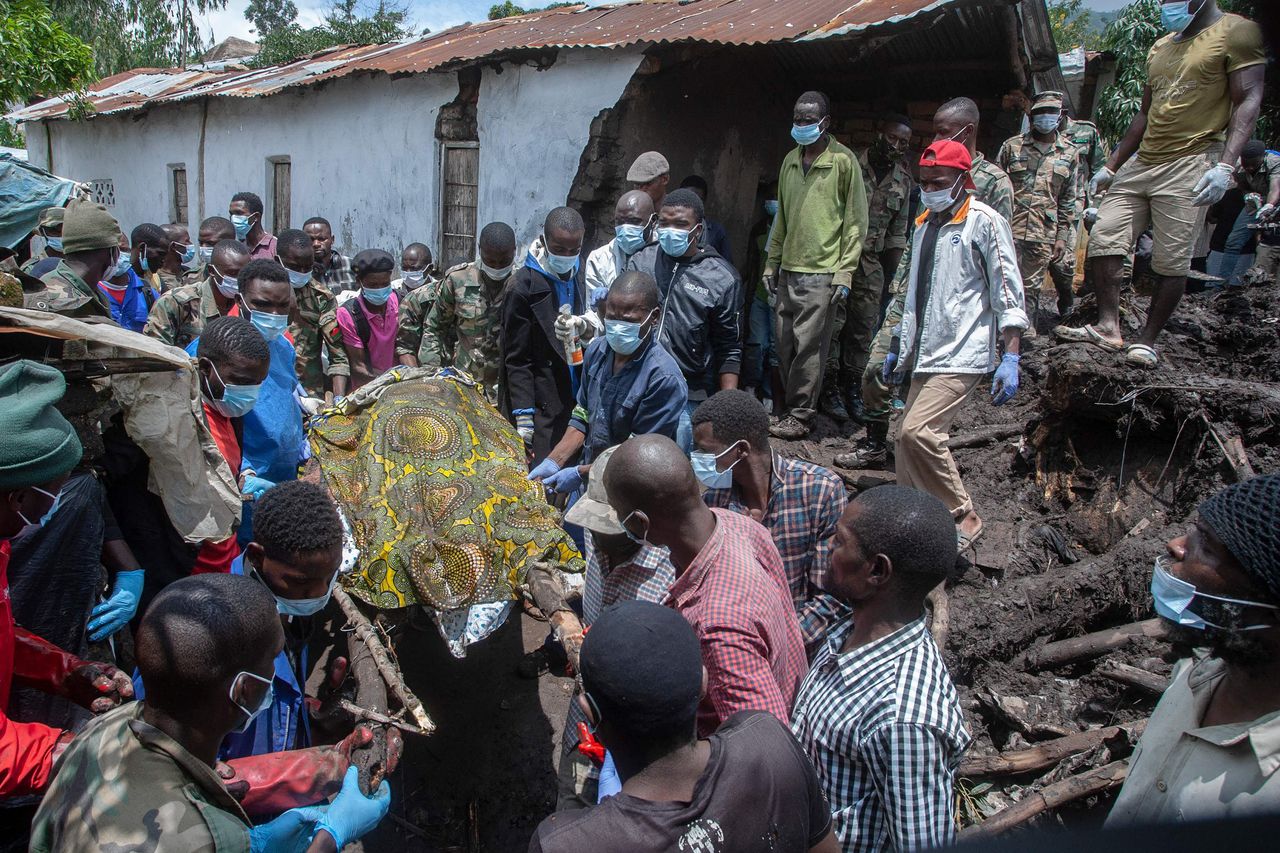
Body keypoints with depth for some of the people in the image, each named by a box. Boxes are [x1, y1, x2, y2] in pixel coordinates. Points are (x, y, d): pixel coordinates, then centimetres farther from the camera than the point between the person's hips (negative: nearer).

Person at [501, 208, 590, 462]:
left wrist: (581, 325, -9)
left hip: (574, 399, 6)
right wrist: (523, 417, -14)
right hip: (540, 407, -6)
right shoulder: (523, 288, -11)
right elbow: (516, 360, -10)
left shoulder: (579, 276, 5)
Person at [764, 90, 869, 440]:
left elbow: (856, 221, -5)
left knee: (809, 345, -6)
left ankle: (800, 415, 1)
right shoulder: (790, 160, 15)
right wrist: (772, 263, 17)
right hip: (789, 270, 6)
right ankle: (793, 407, 18)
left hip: (821, 271, -6)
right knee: (785, 344, 7)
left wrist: (845, 271, -10)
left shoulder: (843, 161, -4)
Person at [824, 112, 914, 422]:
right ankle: (830, 387, 3)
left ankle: (852, 387, 15)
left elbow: (898, 231, 14)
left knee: (863, 327, 5)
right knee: (833, 322, -6)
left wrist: (891, 274, 10)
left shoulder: (903, 181, 11)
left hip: (872, 263, 4)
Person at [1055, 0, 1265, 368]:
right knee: (1104, 238, -4)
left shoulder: (1237, 32, -1)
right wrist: (1110, 167, 21)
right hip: (1141, 163, 7)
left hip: (1190, 164, -7)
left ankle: (1147, 340, 1)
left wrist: (1225, 165, -22)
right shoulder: (1160, 47, 22)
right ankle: (1109, 328, -1)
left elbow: (1248, 101, -9)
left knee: (1172, 261, -7)